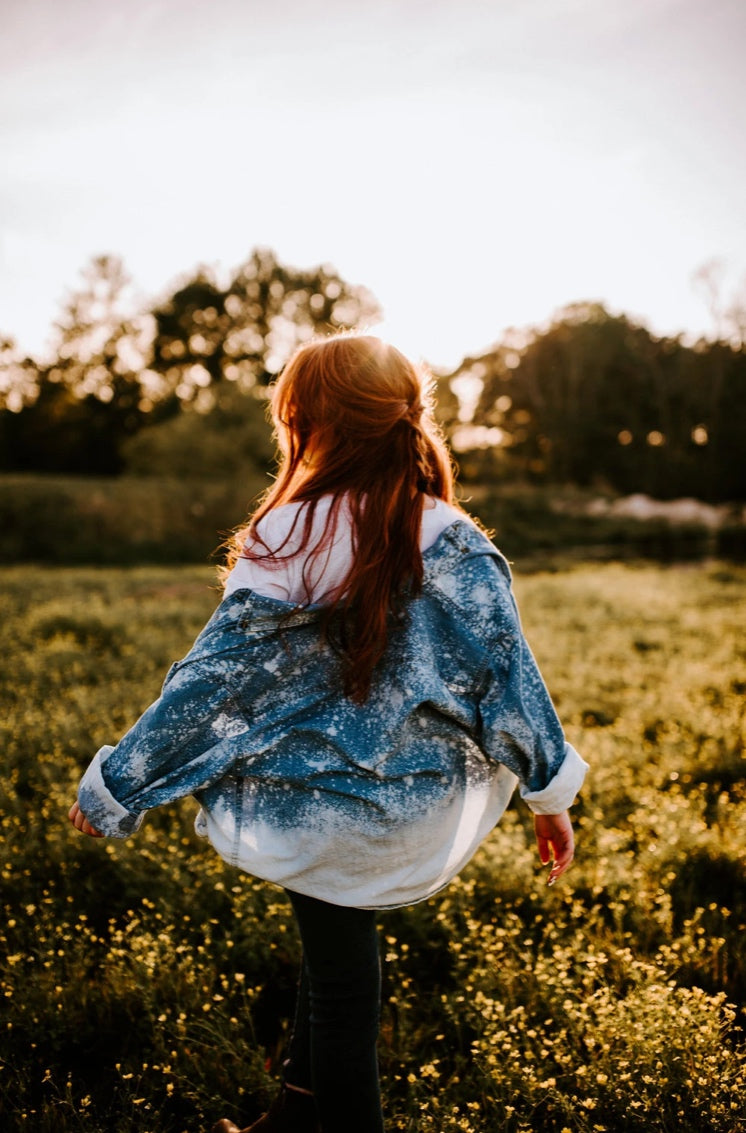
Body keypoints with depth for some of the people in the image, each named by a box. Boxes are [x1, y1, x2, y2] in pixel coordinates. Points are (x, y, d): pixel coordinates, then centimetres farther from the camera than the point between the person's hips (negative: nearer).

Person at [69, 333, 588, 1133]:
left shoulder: (284, 553, -17)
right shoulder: (454, 545, -9)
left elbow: (208, 683, -12)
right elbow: (509, 674, -5)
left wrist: (114, 785, 1)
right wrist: (550, 795, 7)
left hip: (320, 813, -4)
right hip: (422, 815, 4)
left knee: (337, 967, 16)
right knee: (339, 944, 26)